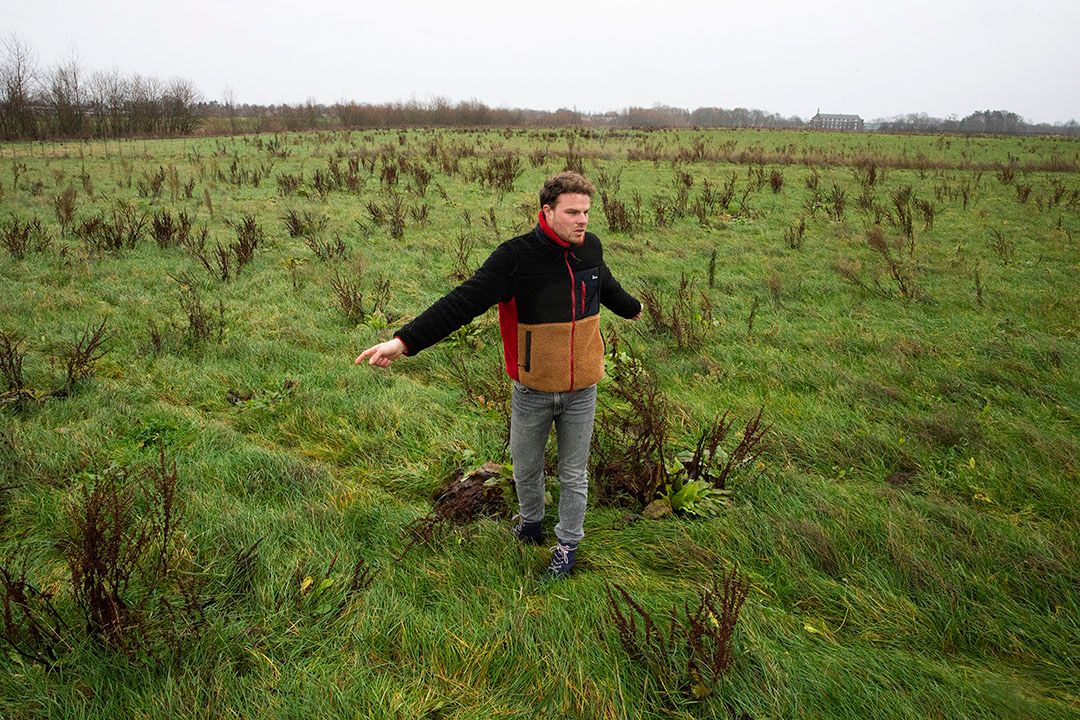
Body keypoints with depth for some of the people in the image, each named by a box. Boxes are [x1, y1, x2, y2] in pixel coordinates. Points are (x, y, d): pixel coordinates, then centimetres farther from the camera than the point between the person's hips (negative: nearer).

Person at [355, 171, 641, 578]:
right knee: (526, 469, 18)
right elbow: (464, 301, -27)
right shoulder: (517, 256, -18)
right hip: (532, 392, -2)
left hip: (581, 391, 3)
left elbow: (606, 286, 21)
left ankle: (567, 543, 36)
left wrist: (632, 308, 42)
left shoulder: (590, 248, -3)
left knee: (573, 475, 15)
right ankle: (531, 523, 47)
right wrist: (404, 341, -37)